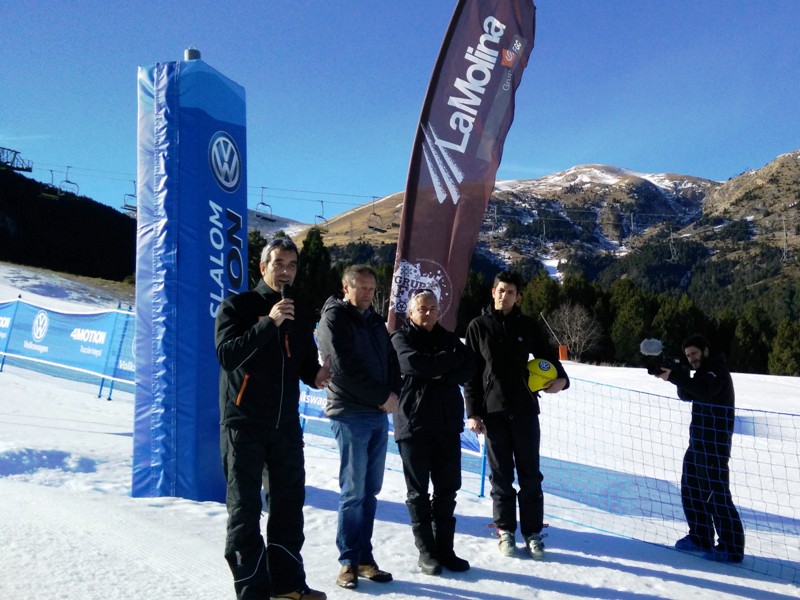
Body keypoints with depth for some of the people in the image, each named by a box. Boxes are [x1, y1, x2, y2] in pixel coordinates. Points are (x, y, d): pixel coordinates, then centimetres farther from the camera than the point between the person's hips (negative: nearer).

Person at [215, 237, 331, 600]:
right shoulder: (237, 307, -4)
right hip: (244, 423, -5)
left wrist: (316, 376, -7)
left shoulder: (300, 317, 12)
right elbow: (227, 356, -18)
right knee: (245, 508, 0)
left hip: (286, 424, 6)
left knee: (289, 503, 11)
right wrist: (269, 323, -24)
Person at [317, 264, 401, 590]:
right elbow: (346, 368, -13)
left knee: (370, 491, 10)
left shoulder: (375, 321, 17)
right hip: (350, 414, -7)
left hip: (379, 415, 7)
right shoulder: (334, 318, -4)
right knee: (354, 492, -3)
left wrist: (393, 394, -3)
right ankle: (349, 562, 7)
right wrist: (382, 397, -10)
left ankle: (364, 557, 18)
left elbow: (391, 361, 16)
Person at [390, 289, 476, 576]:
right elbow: (416, 363, -18)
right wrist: (453, 357, -7)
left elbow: (468, 368, 2)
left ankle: (445, 549, 18)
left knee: (447, 490, 8)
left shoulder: (449, 338, 14)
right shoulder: (401, 338, 0)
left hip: (448, 423, 4)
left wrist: (442, 376, -16)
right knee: (418, 492, 4)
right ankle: (426, 551, 14)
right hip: (413, 423, -4)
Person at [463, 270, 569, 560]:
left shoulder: (528, 327, 6)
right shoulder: (478, 326, 3)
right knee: (501, 475, 6)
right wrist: (472, 412, -4)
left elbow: (548, 357, 13)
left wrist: (560, 378, -10)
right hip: (492, 411, -1)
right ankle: (506, 531, 17)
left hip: (525, 410, 1)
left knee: (530, 474, 6)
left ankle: (533, 533, 16)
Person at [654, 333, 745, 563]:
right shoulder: (703, 372, 18)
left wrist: (675, 377, -32)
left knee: (716, 493, -9)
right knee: (690, 489, 14)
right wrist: (679, 376, -7)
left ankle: (732, 547, -3)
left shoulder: (718, 370, -11)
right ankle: (701, 537, 24)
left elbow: (705, 390, -30)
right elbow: (686, 395, 11)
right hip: (699, 441, 10)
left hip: (715, 444, -10)